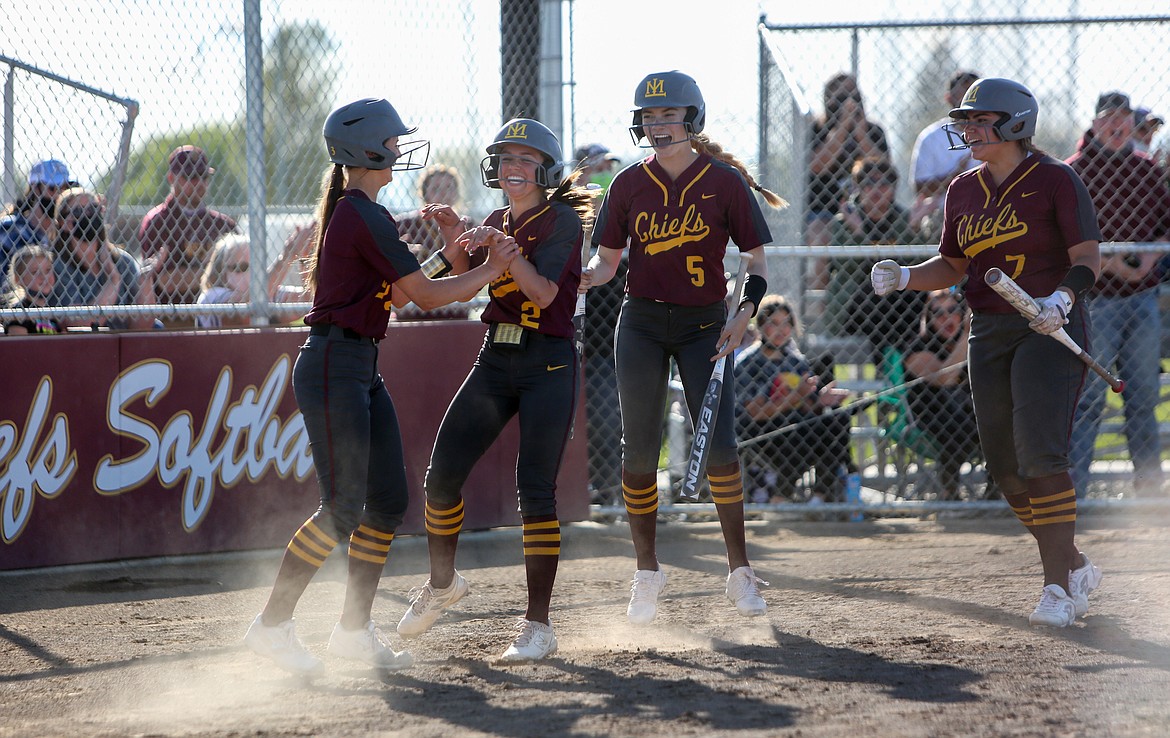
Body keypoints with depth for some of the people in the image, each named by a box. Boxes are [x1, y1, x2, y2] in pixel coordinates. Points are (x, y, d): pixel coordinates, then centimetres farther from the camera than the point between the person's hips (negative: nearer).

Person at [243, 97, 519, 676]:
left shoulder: (344, 212, 15)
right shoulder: (365, 217, -16)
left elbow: (398, 291, 24)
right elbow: (425, 296, -14)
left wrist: (449, 256, 18)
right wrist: (491, 269, -2)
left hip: (361, 369, 10)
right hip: (334, 365, -10)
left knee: (389, 499, 8)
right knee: (343, 509, -10)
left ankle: (355, 628, 14)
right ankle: (273, 624, -4)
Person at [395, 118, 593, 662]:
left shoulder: (562, 220, -6)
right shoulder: (497, 222, 14)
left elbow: (544, 292, -18)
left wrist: (500, 248, -25)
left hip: (548, 364, -6)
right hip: (495, 359, 6)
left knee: (535, 489, -11)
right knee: (442, 475, 3)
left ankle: (538, 625, -6)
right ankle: (442, 583, 27)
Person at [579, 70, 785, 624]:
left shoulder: (725, 182, -5)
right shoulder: (629, 185, 1)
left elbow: (757, 260, 0)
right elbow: (608, 258, 7)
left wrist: (744, 314, -15)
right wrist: (586, 276, -16)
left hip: (704, 326, -2)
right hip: (641, 324, 2)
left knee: (719, 448, -12)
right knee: (639, 450, 0)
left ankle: (739, 569, 0)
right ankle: (647, 571, 15)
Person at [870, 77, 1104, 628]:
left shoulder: (1055, 180, -6)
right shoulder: (964, 190, 12)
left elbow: (1087, 256, -9)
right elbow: (954, 266, 19)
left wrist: (1062, 298, -27)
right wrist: (904, 277, 2)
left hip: (1049, 331, -7)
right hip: (989, 334, 7)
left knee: (1039, 453, -19)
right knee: (1005, 466, 6)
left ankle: (1058, 586, -15)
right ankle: (1075, 567, 23)